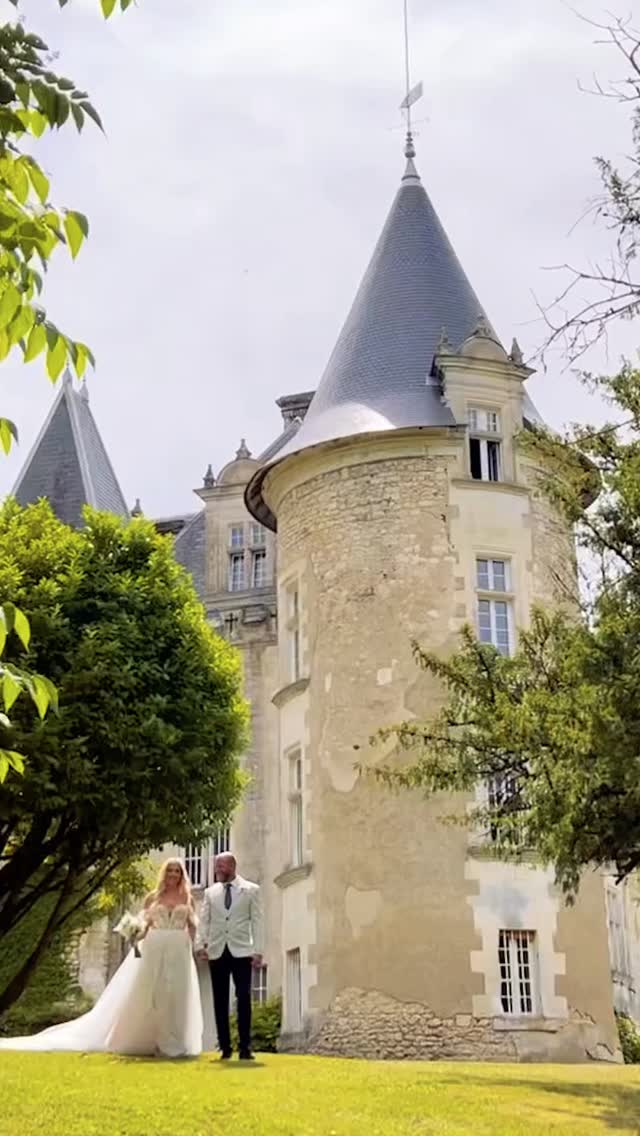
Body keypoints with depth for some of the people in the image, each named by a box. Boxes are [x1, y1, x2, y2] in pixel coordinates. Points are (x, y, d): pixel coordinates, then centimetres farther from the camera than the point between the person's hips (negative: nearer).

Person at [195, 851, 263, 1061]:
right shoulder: (210, 893, 13)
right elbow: (204, 921, 9)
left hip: (241, 951, -3)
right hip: (217, 952, 3)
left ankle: (245, 1047, -4)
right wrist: (200, 945, -6)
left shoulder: (251, 890, 6)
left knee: (244, 998, -7)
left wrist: (258, 950, -4)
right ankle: (224, 1047, 7)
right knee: (220, 1001, 3)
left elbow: (256, 921, 3)